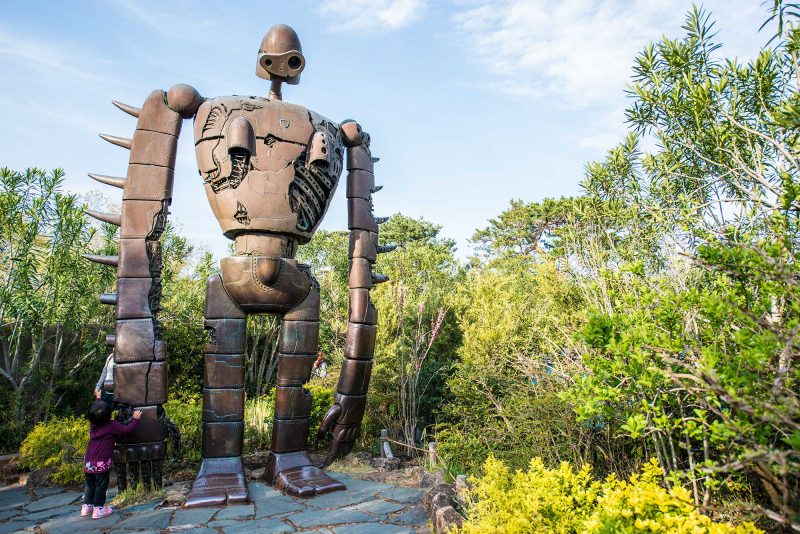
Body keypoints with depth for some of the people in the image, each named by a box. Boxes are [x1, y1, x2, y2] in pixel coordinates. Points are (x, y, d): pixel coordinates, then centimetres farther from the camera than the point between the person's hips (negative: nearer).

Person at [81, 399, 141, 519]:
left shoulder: (92, 424, 2)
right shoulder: (112, 426, -16)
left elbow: (94, 412, 21)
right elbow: (127, 429, -16)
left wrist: (98, 397, 34)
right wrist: (135, 419, 0)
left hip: (88, 463, 6)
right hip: (101, 464, -6)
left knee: (90, 485, 22)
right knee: (101, 486, 8)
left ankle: (86, 506, 30)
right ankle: (98, 509, 13)